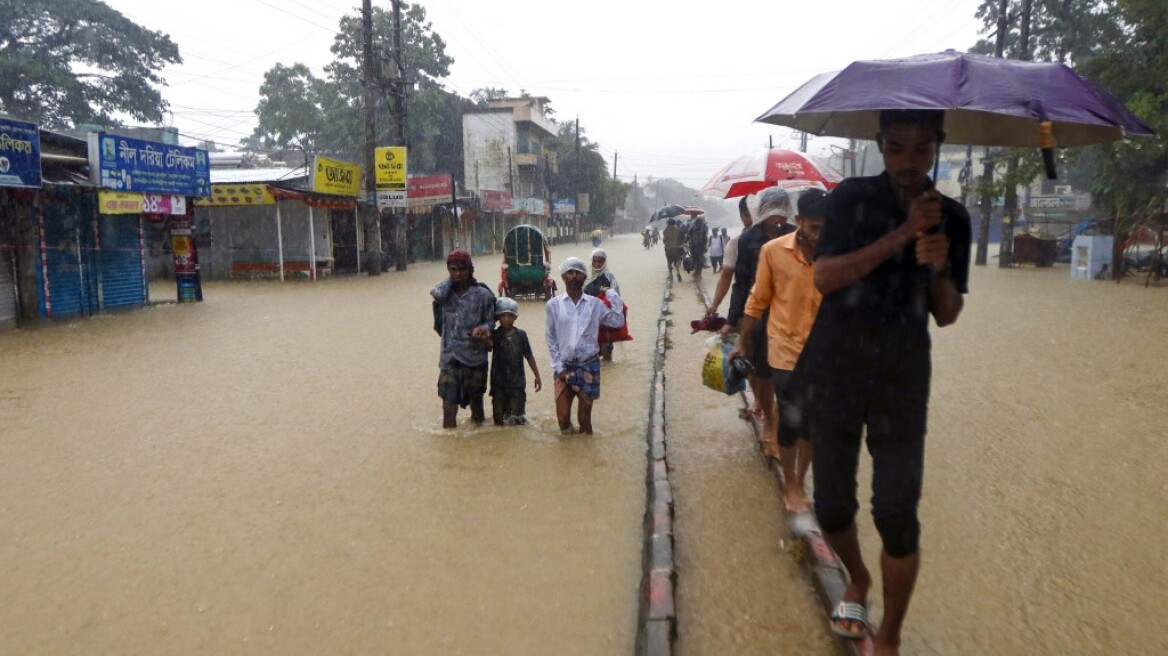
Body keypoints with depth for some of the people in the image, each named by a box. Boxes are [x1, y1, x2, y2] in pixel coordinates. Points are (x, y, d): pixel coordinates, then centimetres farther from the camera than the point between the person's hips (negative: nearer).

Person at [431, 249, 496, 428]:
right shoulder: (445, 293, 2)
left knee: (476, 401, 16)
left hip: (476, 358, 0)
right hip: (450, 358, 0)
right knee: (449, 404, -3)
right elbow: (436, 294, -22)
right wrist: (450, 280, -5)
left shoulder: (482, 294, -3)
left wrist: (483, 328, -21)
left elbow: (490, 320, 2)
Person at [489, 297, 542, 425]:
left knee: (517, 419, 2)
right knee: (498, 419, 8)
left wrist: (537, 376, 6)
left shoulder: (521, 334, -2)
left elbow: (529, 356, 5)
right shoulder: (494, 335, -5)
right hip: (499, 382, 0)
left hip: (517, 382, 0)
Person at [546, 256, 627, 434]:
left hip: (589, 366, 0)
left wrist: (613, 295, -6)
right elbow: (551, 339, 2)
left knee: (585, 416, 7)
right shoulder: (554, 304, -1)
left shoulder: (595, 304, 1)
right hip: (564, 367, 0)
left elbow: (618, 322, -8)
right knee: (563, 416, 1)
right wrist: (558, 367, -4)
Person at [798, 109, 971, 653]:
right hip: (833, 373, 0)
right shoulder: (852, 196, -4)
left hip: (902, 382, 1)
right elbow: (823, 277, -16)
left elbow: (947, 315, 5)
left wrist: (939, 267, -15)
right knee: (832, 506, 10)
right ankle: (857, 579, 42)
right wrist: (900, 235, -22)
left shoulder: (951, 218, 3)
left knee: (897, 515, -4)